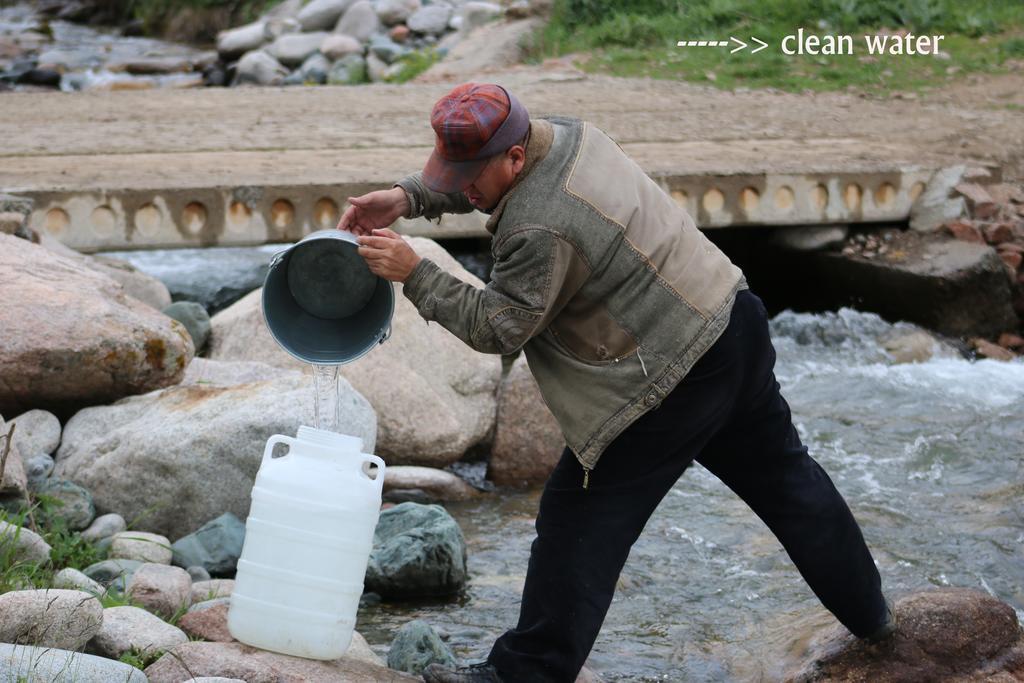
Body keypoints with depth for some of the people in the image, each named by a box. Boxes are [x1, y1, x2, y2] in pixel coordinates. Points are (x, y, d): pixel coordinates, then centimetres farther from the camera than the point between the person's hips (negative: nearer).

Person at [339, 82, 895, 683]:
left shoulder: (541, 230, -26)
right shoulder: (563, 133, 2)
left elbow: (497, 328, -17)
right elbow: (471, 180, 17)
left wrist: (414, 273, -14)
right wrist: (407, 197, 3)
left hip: (679, 381, -10)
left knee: (581, 520, 0)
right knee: (783, 476, 24)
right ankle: (868, 613, 40)